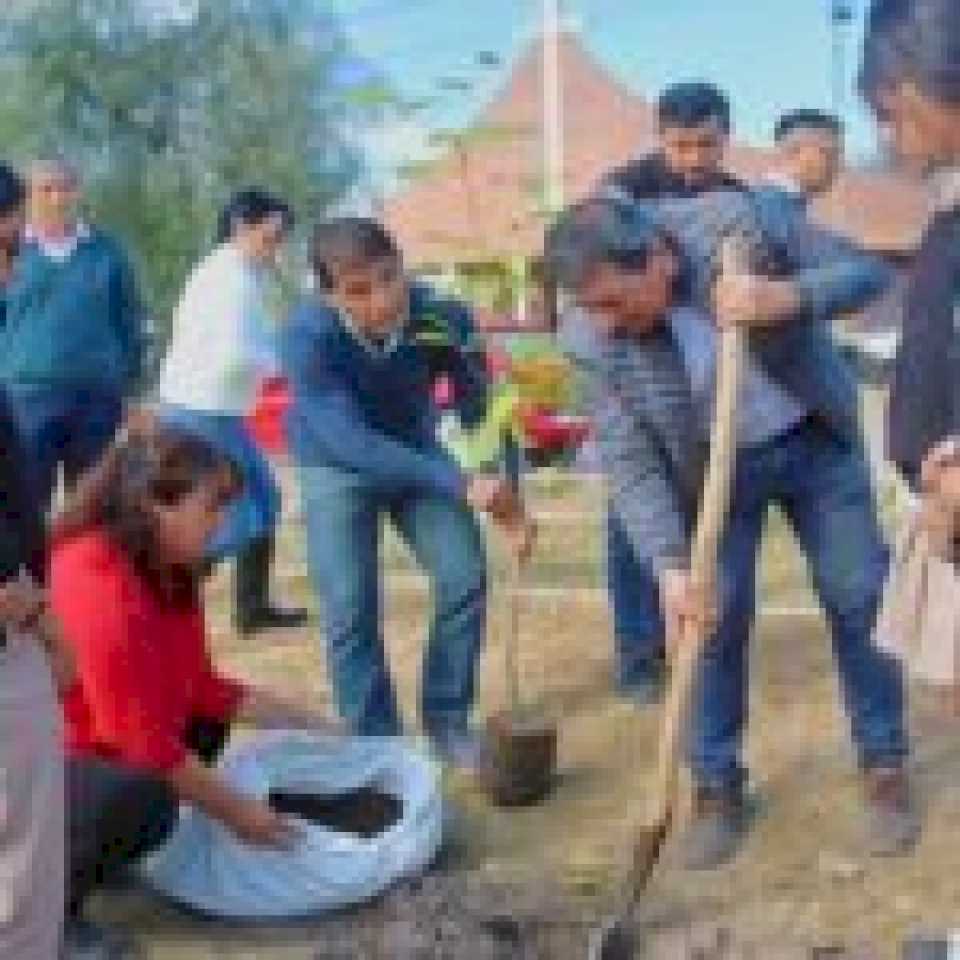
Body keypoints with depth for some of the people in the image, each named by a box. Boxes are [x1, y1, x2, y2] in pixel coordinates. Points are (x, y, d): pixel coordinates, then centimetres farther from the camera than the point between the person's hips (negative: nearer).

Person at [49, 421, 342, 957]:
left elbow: (202, 688, 8)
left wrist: (308, 722, 6)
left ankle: (105, 845, 11)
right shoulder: (99, 583, -29)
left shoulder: (169, 573, -1)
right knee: (140, 797, -33)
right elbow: (142, 738, -29)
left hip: (91, 741, 10)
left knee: (206, 721, 17)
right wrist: (238, 814, -19)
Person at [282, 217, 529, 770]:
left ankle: (448, 718, 14)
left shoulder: (443, 318, -28)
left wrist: (506, 495, -25)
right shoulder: (308, 337, -35)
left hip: (416, 455, 3)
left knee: (466, 576, -5)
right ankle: (376, 739, 9)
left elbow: (480, 406, -15)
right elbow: (348, 441, -42)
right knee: (351, 605, -9)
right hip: (337, 467, -2)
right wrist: (460, 484, -48)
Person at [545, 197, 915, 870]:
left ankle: (886, 770, 21)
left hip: (815, 443, 0)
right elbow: (631, 463, -18)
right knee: (716, 620, -3)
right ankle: (717, 786, 15)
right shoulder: (606, 343, -21)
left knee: (862, 602, 4)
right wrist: (670, 564, -30)